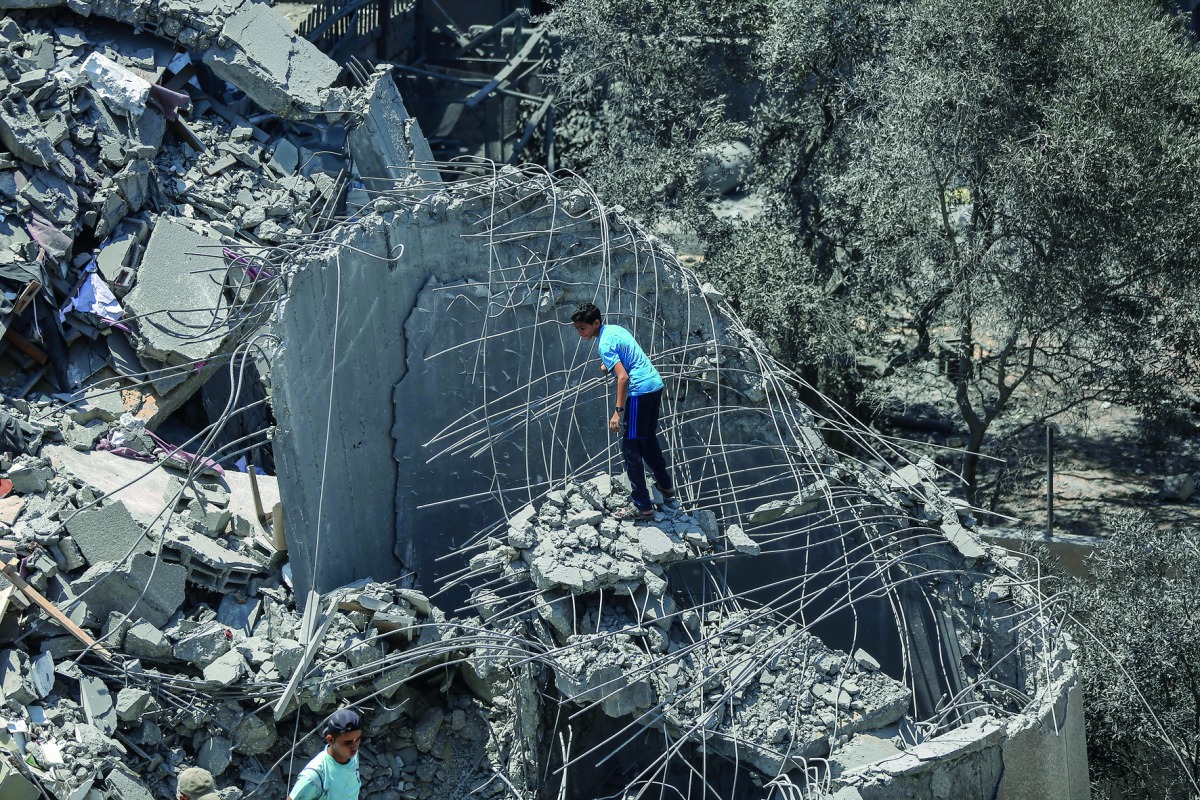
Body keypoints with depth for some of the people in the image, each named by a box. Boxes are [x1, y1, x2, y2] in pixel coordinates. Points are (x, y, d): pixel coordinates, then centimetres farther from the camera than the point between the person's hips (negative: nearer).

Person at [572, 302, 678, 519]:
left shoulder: (604, 344, -15)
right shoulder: (615, 329, 12)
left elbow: (623, 377, -23)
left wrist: (618, 412, -24)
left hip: (640, 392, -9)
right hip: (656, 385, 9)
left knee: (631, 449, -4)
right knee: (649, 440, 26)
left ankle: (643, 507, -6)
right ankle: (666, 487, 39)